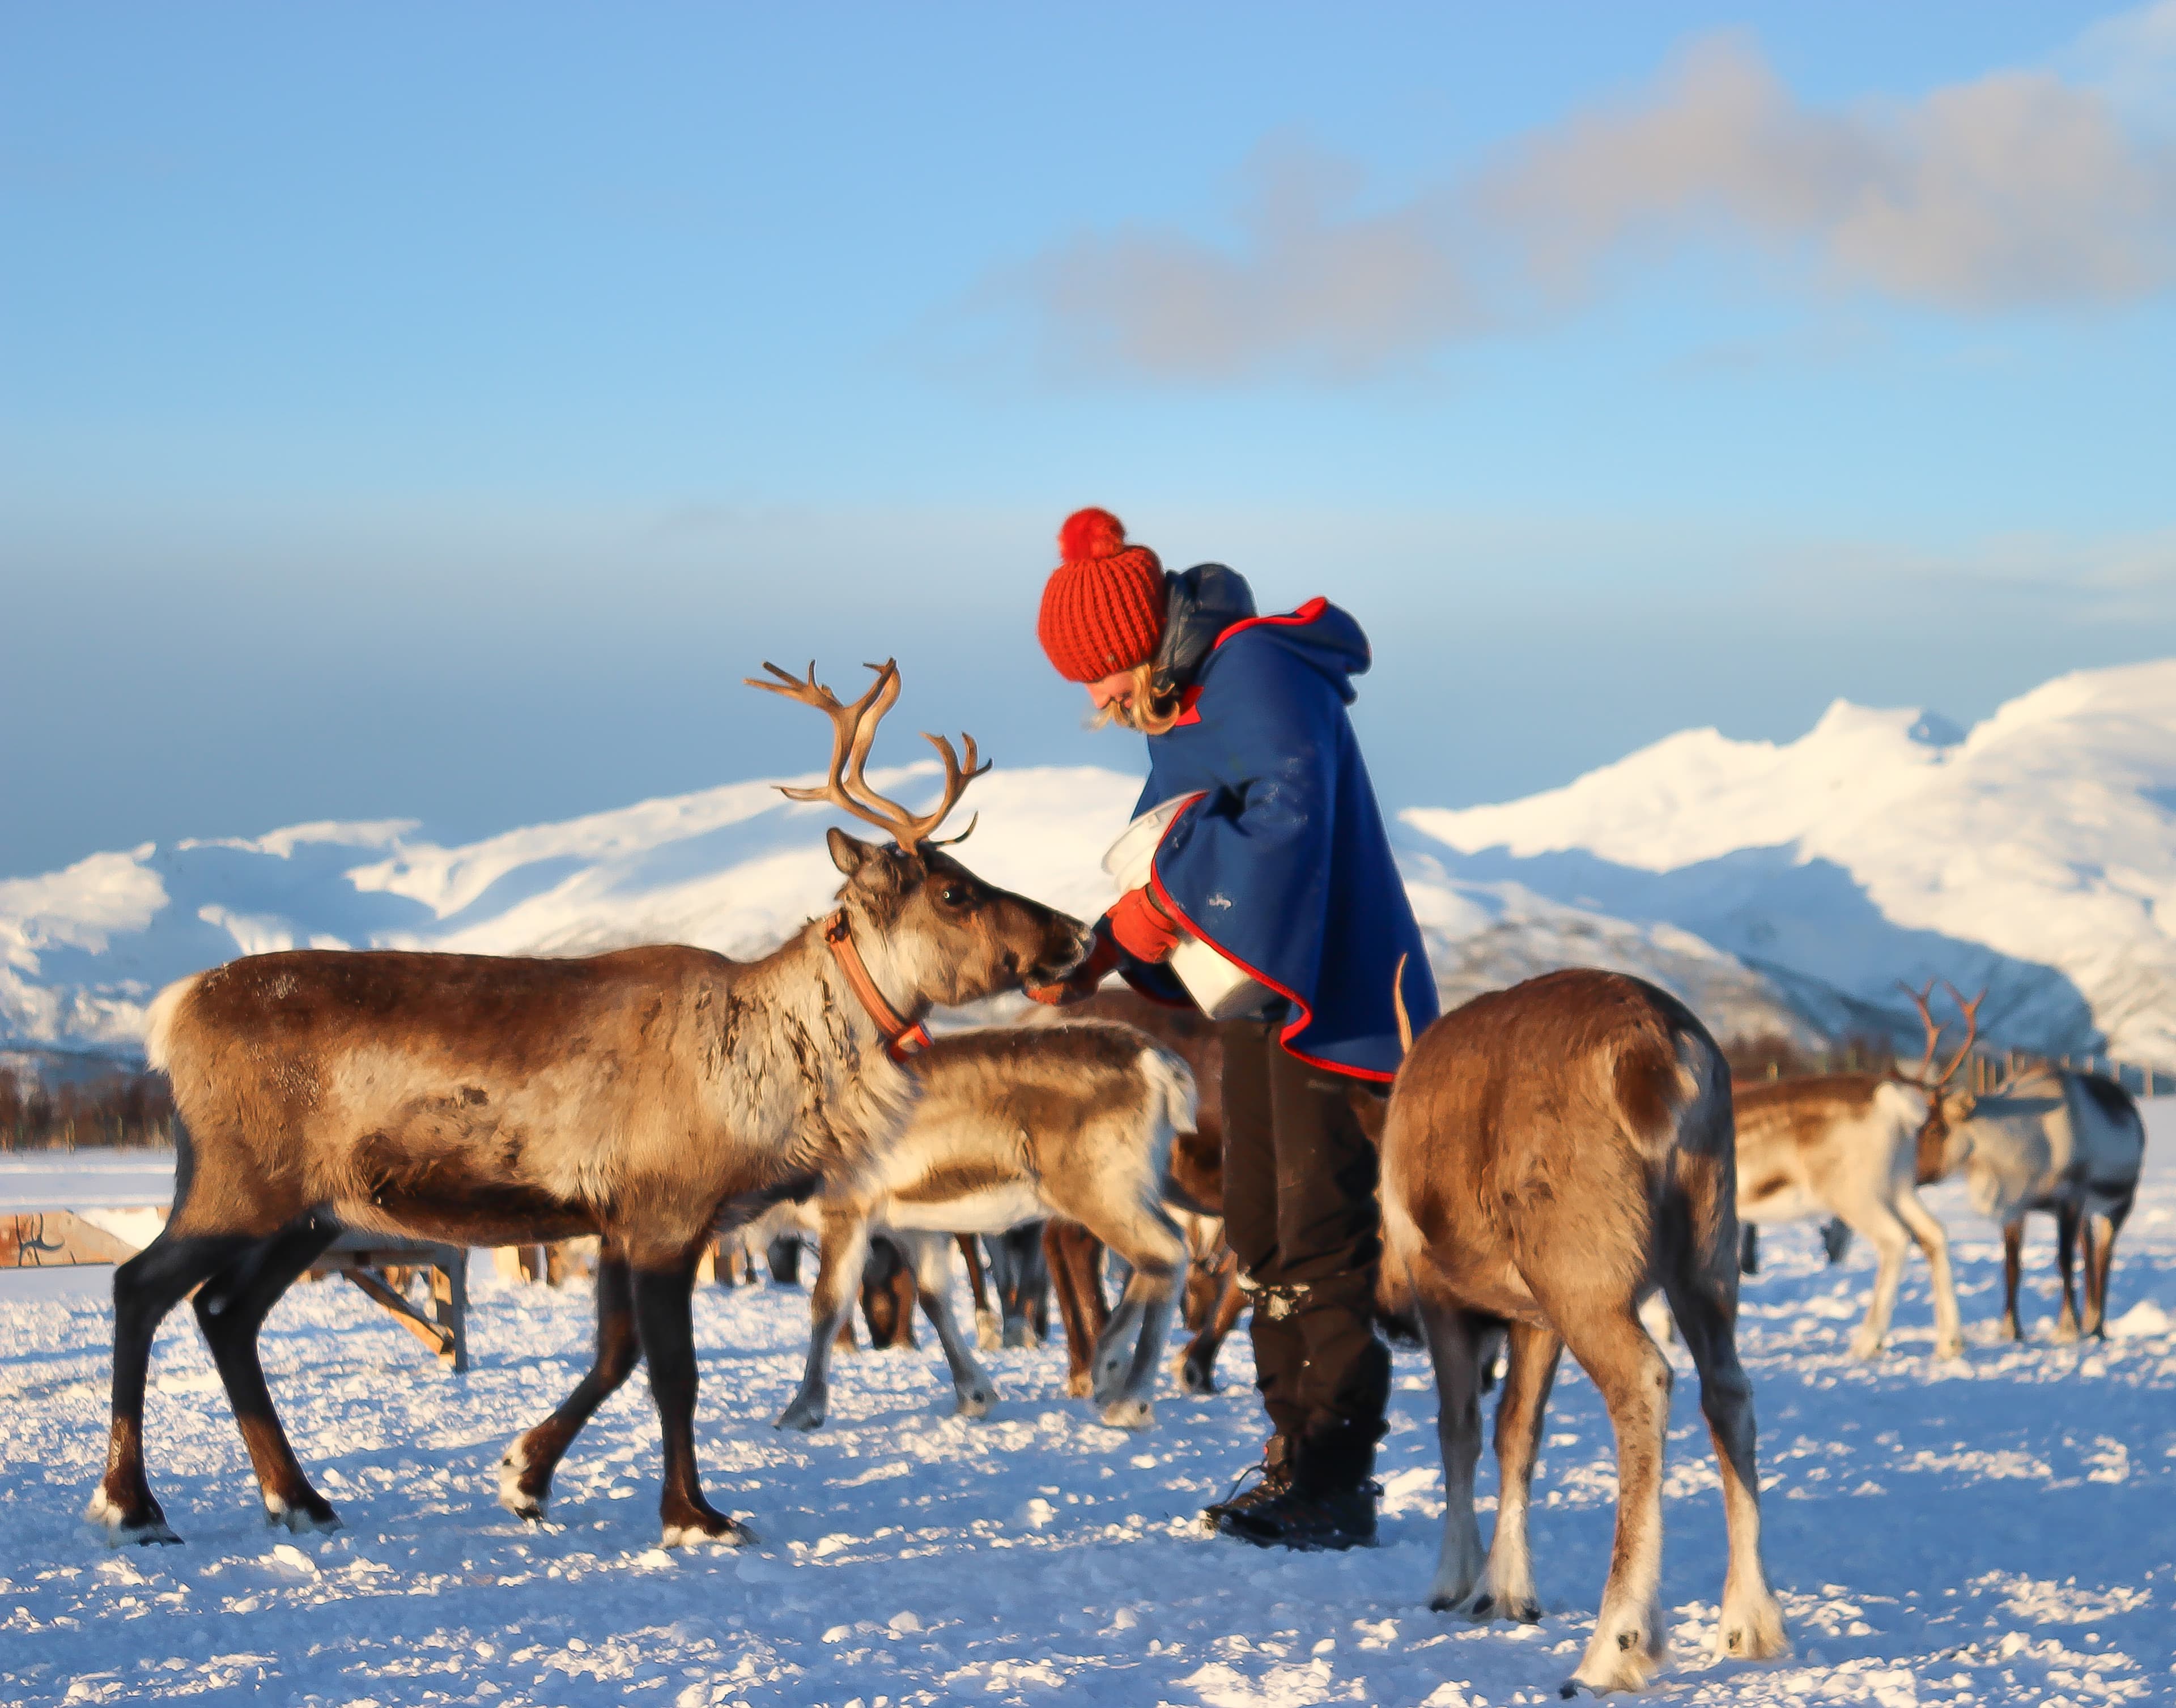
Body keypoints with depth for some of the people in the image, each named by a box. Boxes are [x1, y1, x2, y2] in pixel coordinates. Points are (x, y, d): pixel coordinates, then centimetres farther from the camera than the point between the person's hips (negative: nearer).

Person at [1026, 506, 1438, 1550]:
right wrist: (1093, 962, 2)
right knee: (1260, 1231, 11)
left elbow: (1290, 813, -30)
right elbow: (1155, 856, 18)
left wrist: (1162, 900, -21)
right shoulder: (1176, 708, 12)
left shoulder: (1259, 670, -17)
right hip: (1255, 991, 10)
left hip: (1330, 992, -10)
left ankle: (1333, 1486, -8)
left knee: (1320, 1231, -10)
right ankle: (1296, 1452, 18)